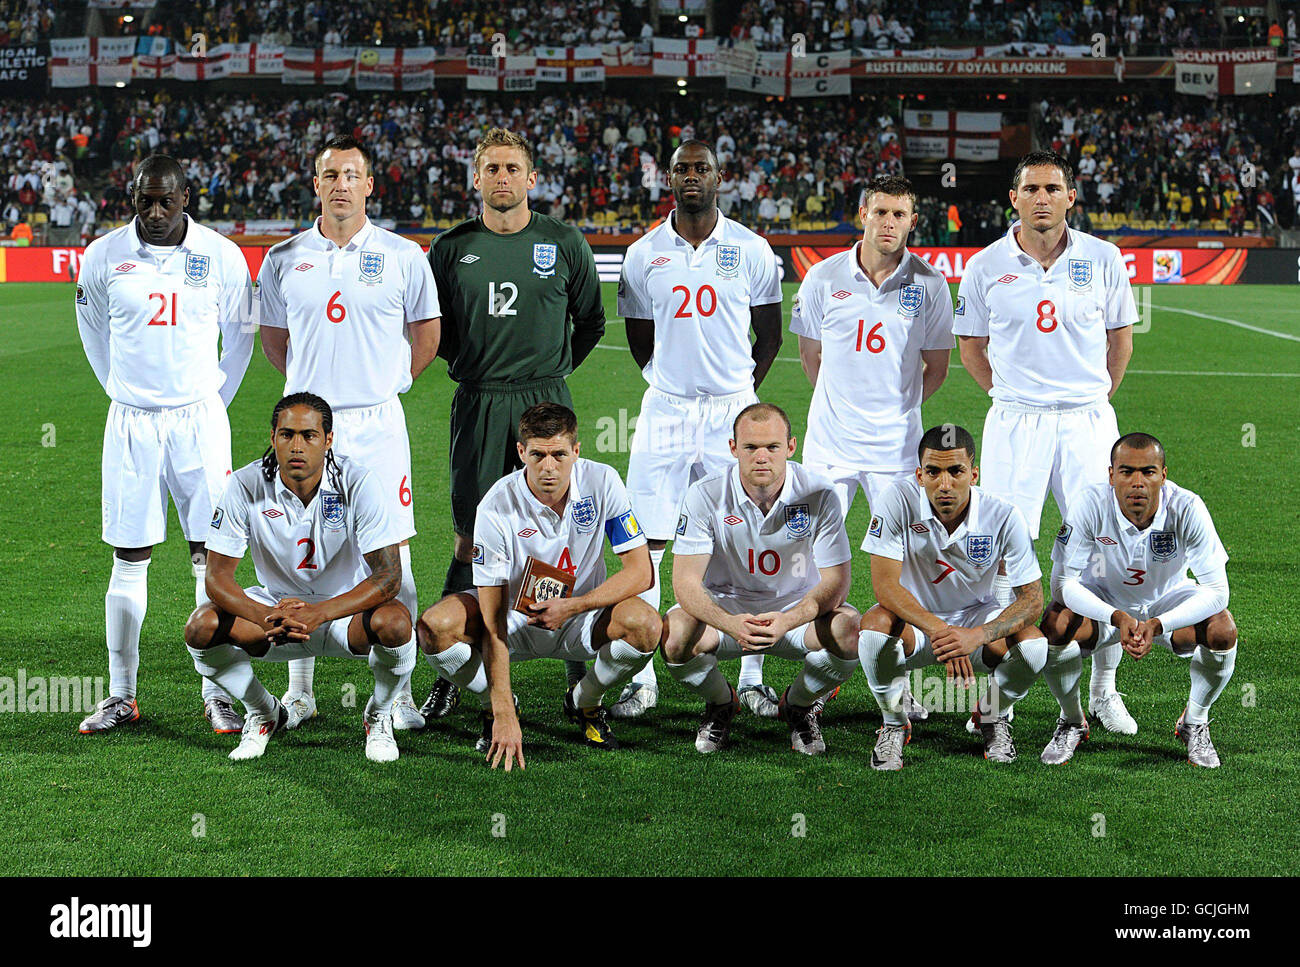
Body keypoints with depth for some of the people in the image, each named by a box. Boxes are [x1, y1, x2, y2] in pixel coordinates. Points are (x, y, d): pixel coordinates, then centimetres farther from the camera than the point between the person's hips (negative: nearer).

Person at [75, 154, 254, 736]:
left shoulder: (221, 257, -3)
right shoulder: (104, 258, -1)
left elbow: (238, 337, 11)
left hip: (199, 420, 0)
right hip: (130, 422, 1)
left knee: (212, 556, -1)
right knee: (129, 559, 3)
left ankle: (217, 691, 8)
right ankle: (121, 694, 12)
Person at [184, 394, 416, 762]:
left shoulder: (358, 484, -20)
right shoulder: (246, 486, -15)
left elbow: (388, 576, -24)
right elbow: (217, 577, -16)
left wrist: (317, 614, -38)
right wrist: (266, 617, -37)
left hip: (347, 610, -2)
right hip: (276, 604, 2)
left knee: (394, 622, -35)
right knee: (201, 627, -23)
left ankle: (379, 716, -1)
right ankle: (264, 713, 6)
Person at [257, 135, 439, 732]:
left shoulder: (403, 257, 2)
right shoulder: (283, 260, 6)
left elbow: (426, 335, 11)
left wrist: (386, 383, 6)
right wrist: (309, 388, 12)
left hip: (377, 424, -1)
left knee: (390, 559, -2)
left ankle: (397, 693, 6)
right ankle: (299, 692, 15)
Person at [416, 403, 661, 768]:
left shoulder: (602, 482, -18)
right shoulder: (496, 507, -24)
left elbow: (640, 571, -14)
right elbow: (493, 622, -25)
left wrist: (571, 607, -28)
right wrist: (504, 716, -31)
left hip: (582, 618, 1)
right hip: (515, 618, -1)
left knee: (646, 625, -30)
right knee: (436, 627, -28)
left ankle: (584, 702, 2)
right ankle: (497, 707, 3)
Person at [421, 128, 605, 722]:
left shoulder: (565, 243, 4)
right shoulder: (452, 248, 5)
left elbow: (591, 321, 15)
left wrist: (553, 367, 10)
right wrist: (469, 365, 11)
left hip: (546, 402, 0)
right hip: (478, 405, 0)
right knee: (471, 542, 2)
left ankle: (581, 669, 10)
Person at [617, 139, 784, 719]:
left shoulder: (752, 251, 2)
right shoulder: (643, 254, 4)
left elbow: (769, 337, 10)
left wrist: (738, 392, 8)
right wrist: (674, 385, 12)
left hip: (733, 409, -1)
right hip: (664, 410, 1)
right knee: (646, 548, -2)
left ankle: (752, 677, 11)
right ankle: (641, 678, 7)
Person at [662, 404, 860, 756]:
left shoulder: (818, 495, -15)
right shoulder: (706, 496, -16)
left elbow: (836, 581, -17)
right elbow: (686, 582, -19)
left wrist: (786, 622, -37)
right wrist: (732, 624, -40)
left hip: (798, 608, 0)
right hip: (725, 609, 0)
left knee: (849, 631, -31)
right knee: (675, 635, -31)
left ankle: (799, 705, 4)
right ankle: (721, 703, 5)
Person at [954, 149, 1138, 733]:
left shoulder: (1103, 259, 2)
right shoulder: (986, 266, 0)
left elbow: (1120, 335, 14)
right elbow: (970, 345, 12)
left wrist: (1096, 398, 9)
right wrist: (1010, 398, 6)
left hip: (1088, 421, 1)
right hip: (1015, 422, -1)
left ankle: (1104, 690, 15)